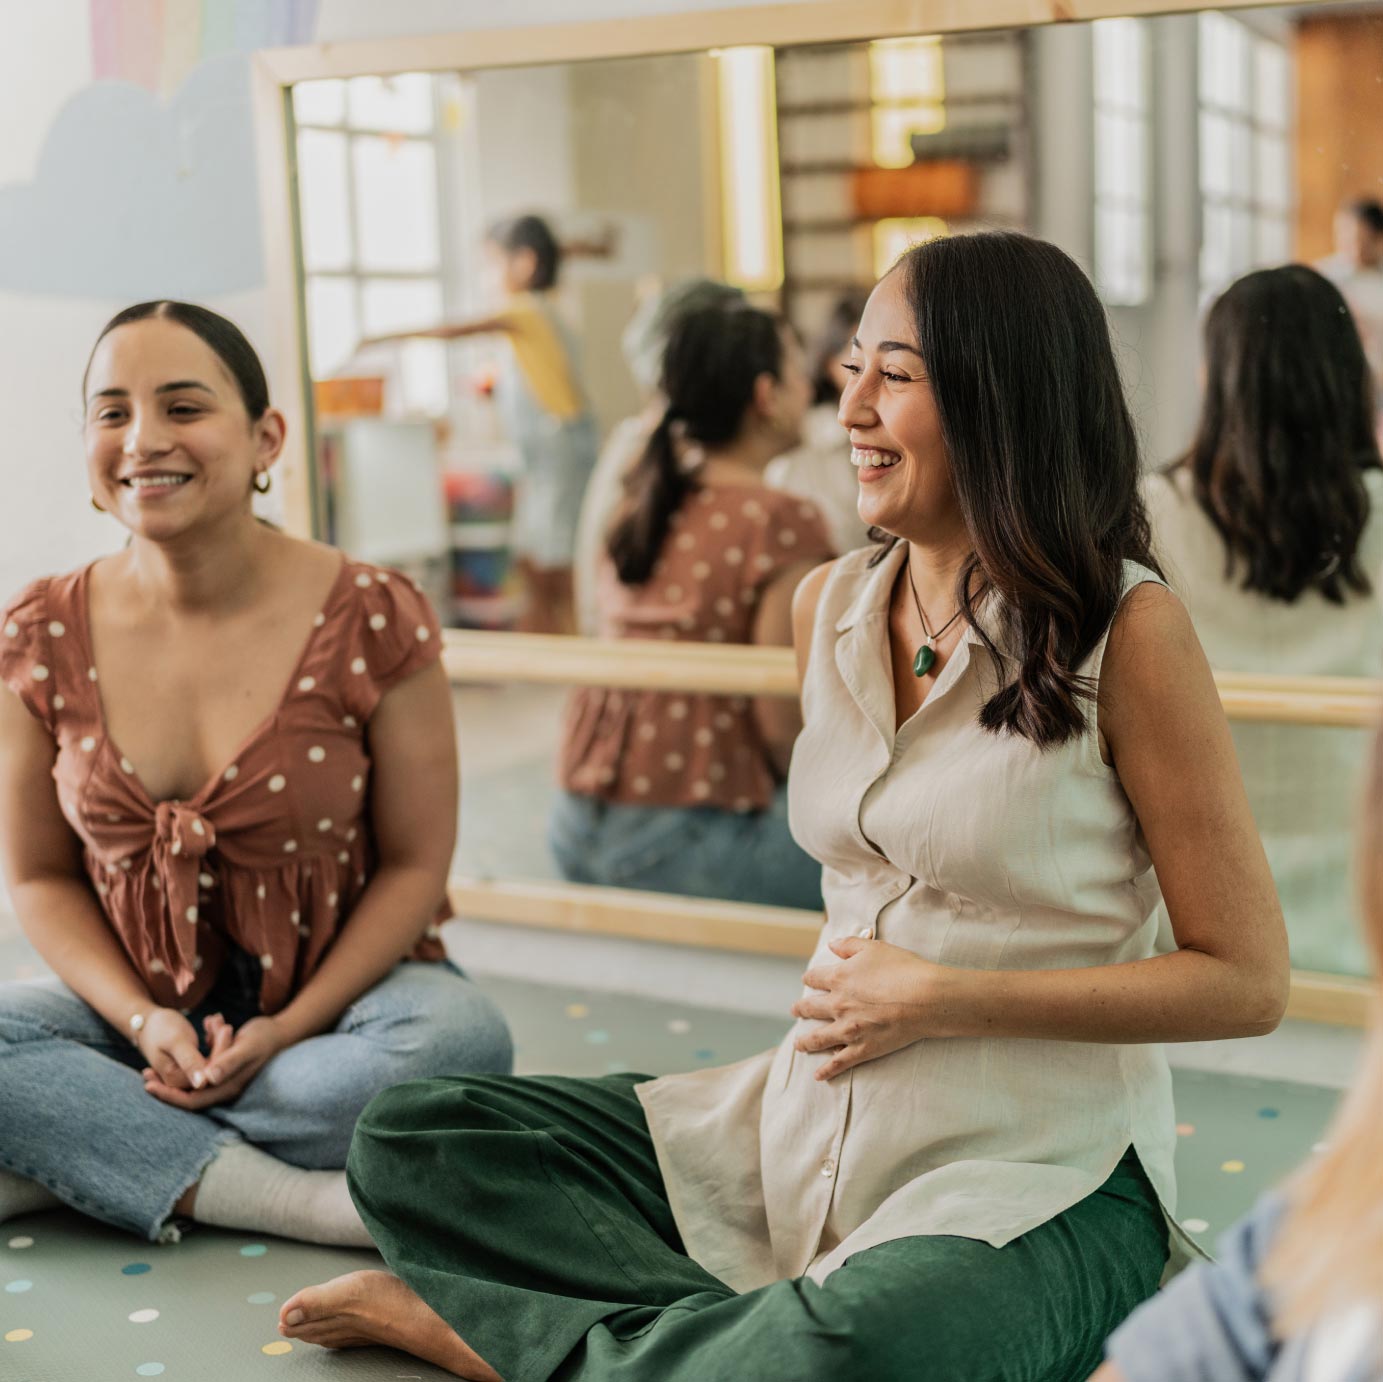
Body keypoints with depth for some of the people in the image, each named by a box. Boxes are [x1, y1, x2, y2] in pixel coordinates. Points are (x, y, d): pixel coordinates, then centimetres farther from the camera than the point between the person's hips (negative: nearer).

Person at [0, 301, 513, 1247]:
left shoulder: (370, 619, -13)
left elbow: (415, 866, -7)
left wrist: (286, 1030, -17)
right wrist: (143, 1021, -14)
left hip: (334, 997, -1)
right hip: (139, 1011, 1)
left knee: (458, 1037, -33)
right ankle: (287, 1196, -22)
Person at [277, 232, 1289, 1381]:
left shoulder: (1124, 630, -13)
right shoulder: (828, 608, 6)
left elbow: (1247, 982, -12)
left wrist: (944, 999, -14)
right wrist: (845, 1003, 7)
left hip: (1036, 1170, -6)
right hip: (814, 1121, 6)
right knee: (411, 1140, -1)